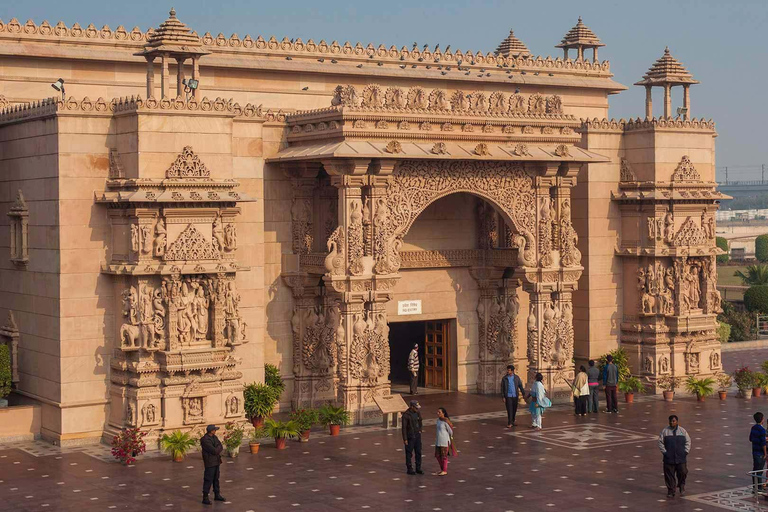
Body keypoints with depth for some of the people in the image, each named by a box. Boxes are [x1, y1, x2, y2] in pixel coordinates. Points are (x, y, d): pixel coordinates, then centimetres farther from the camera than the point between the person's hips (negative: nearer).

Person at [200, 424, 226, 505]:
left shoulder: (214, 437, 8)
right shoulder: (205, 440, -20)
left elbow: (221, 448, 6)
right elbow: (214, 450, -22)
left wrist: (217, 450, -14)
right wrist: (219, 447, -4)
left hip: (216, 461, 8)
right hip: (210, 463, -8)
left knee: (216, 479, 17)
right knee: (208, 480, -5)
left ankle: (217, 495, 29)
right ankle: (205, 498, 1)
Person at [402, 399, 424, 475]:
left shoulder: (417, 413, 3)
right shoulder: (406, 415, -16)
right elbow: (404, 428, -15)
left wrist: (420, 430, 13)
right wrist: (405, 439, -15)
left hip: (417, 436, 6)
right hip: (410, 437, -6)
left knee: (418, 452, 10)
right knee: (409, 453, 3)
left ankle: (418, 469, 19)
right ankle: (409, 469, 11)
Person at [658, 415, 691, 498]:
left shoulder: (682, 431, 6)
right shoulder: (665, 431, 3)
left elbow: (688, 441, 10)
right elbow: (660, 442, 5)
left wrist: (685, 451, 0)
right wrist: (664, 452, -3)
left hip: (681, 457, 0)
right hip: (669, 458, 0)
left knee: (682, 473, -2)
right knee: (669, 475, 0)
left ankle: (682, 486, 25)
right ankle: (671, 491, 9)